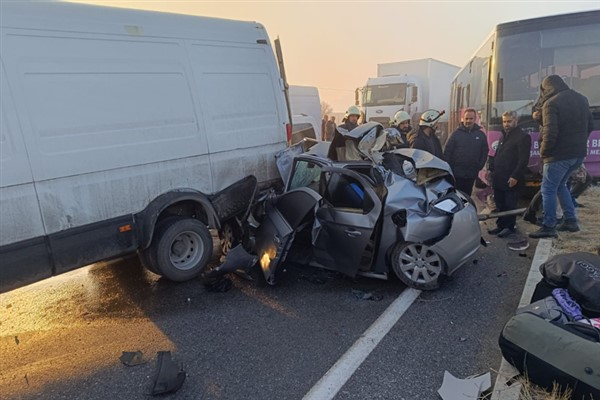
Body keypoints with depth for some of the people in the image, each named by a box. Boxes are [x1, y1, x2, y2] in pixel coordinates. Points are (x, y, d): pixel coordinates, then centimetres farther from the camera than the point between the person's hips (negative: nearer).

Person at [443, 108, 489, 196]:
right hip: (456, 174, -2)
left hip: (471, 175, 2)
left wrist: (479, 167, 0)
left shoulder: (481, 135, 5)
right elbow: (447, 152, -4)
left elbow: (484, 152, 9)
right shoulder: (456, 133, -2)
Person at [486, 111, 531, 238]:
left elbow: (523, 160, -14)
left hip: (510, 179, -8)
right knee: (499, 204, 12)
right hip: (499, 178, 8)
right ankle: (500, 225, 21)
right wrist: (491, 169, 14)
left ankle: (510, 226, 11)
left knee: (510, 204, 0)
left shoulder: (522, 137, -8)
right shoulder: (504, 136, 19)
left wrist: (515, 176, -18)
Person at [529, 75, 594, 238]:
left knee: (548, 189, 0)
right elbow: (590, 125, 16)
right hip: (579, 153, 8)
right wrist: (579, 143, 21)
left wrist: (543, 152, -8)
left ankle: (548, 227, 1)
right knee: (561, 185, 21)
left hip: (559, 154, -8)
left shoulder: (551, 103, -15)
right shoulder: (581, 99, 11)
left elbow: (550, 132, -22)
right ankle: (571, 221, 22)